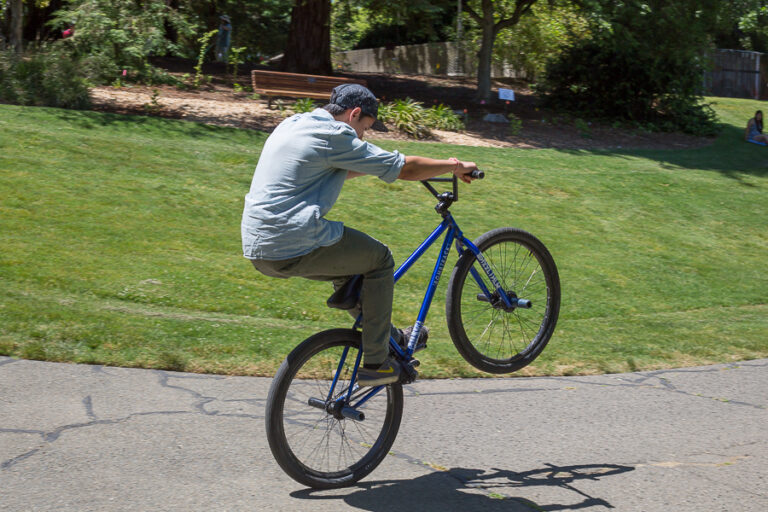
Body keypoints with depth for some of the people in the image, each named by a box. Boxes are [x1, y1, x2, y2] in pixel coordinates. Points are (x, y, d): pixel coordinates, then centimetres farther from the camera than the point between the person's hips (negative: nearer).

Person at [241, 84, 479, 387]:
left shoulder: (294, 124, 18)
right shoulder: (335, 136, -9)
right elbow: (405, 169, -5)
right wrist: (455, 167, 10)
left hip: (256, 249, 9)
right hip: (293, 250, -9)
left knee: (352, 254, 27)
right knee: (379, 259, 7)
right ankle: (376, 364, 8)